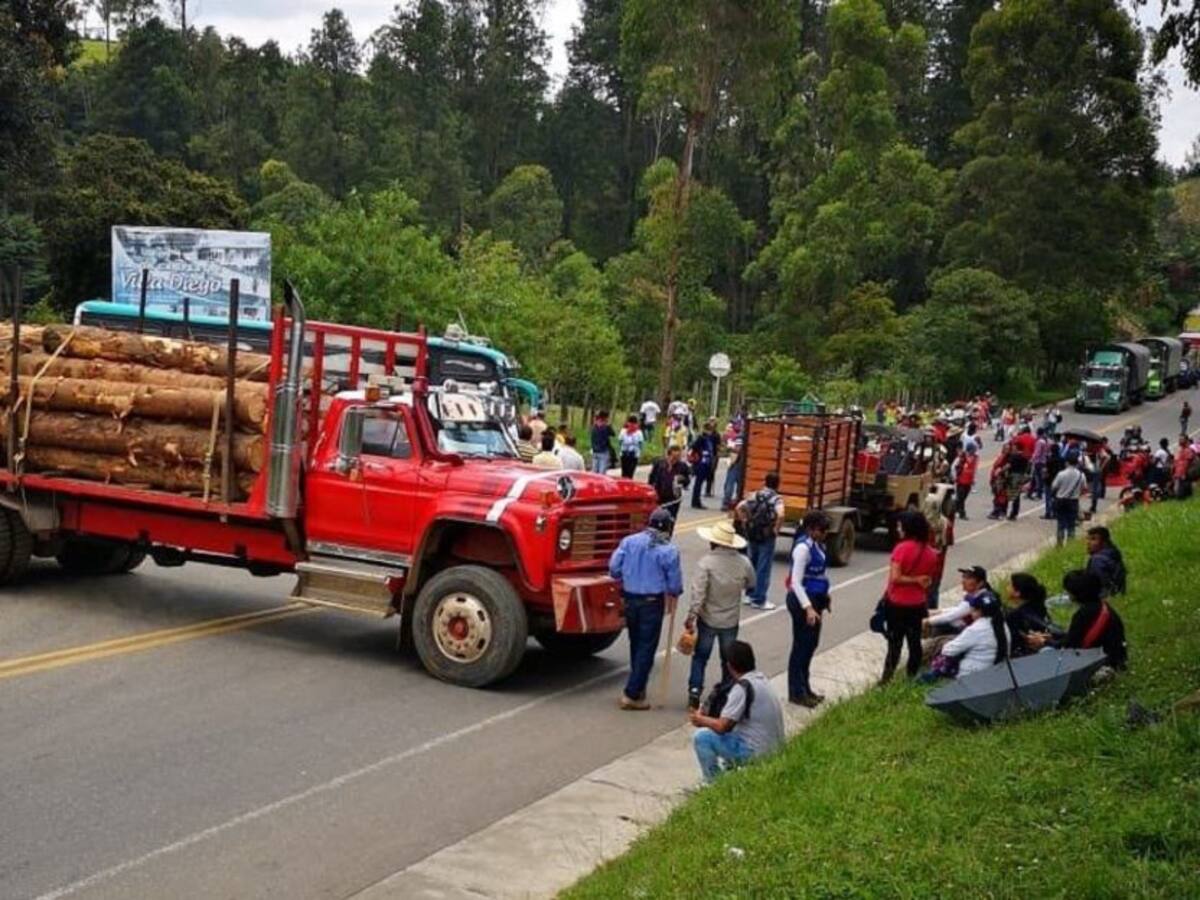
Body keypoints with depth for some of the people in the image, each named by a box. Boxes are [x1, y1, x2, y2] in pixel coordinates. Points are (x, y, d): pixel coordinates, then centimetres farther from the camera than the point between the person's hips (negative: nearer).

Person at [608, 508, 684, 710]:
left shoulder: (629, 541, -1)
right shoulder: (669, 550, -11)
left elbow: (614, 568, -1)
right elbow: (675, 583, -7)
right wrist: (673, 595, 15)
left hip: (630, 600, 5)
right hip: (652, 602, -5)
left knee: (636, 645, 18)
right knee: (646, 648, 1)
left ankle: (639, 688, 28)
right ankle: (632, 695, -1)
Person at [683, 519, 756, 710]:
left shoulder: (706, 562, -18)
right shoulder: (743, 562, -7)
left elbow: (698, 593, -21)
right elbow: (751, 586, 9)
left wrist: (691, 617, -16)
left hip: (708, 620, -3)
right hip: (731, 620, 3)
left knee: (700, 657, 11)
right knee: (729, 660, 16)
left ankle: (695, 693, 4)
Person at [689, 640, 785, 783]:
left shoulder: (742, 687, -19)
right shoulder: (761, 679, 8)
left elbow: (722, 726, -18)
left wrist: (702, 720, 0)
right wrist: (708, 719, 12)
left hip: (756, 754, -9)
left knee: (702, 737, -5)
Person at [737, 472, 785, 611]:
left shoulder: (755, 495, 5)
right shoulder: (777, 499, -9)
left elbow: (738, 508, -1)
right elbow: (780, 515, -27)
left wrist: (744, 523, 6)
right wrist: (776, 529, -12)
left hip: (752, 534, 5)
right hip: (767, 537, -5)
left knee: (751, 565, 19)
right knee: (763, 568, 2)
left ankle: (750, 595, 28)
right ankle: (759, 600, 4)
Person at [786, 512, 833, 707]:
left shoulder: (817, 545, 6)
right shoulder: (803, 548, -21)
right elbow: (796, 582, -25)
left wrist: (824, 597, 23)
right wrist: (808, 607, -31)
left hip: (815, 598, 9)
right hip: (802, 601, -9)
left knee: (811, 644, 17)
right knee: (801, 645, 0)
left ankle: (805, 688, 29)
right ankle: (796, 692, 11)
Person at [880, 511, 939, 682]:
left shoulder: (902, 548, -17)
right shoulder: (930, 553, 1)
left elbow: (894, 578, -21)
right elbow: (929, 581, 8)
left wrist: (915, 580, -12)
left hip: (897, 603, -5)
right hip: (917, 604, 5)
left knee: (895, 641, 2)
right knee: (914, 641, 11)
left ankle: (887, 677, 5)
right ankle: (912, 677, 18)